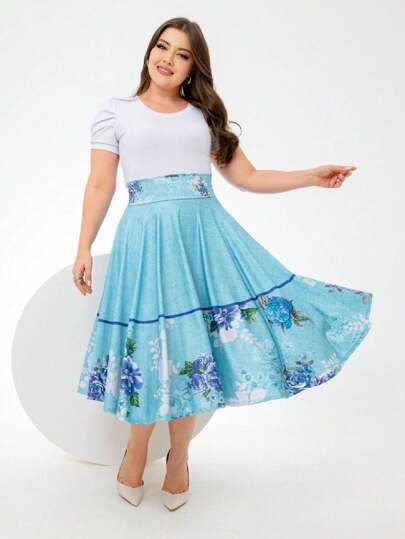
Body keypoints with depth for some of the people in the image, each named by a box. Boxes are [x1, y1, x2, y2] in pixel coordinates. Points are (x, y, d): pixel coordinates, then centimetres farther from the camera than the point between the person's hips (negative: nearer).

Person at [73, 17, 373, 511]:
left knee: (190, 346, 4)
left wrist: (313, 175, 9)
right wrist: (83, 249, -2)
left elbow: (247, 177, 15)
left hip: (205, 235, 2)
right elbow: (100, 184, 4)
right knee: (150, 347, -1)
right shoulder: (115, 111, 9)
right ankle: (136, 451, 27)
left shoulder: (207, 116, 15)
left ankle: (179, 458, 25)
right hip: (146, 237, -2)